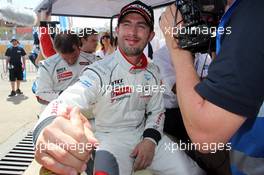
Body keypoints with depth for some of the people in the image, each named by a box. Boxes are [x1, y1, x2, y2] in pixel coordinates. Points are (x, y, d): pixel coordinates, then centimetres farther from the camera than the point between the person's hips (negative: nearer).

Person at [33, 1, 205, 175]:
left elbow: (156, 110, 10)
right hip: (111, 137, -4)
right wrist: (49, 126, -58)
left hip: (145, 133, 5)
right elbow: (67, 101, -34)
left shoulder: (153, 71, 1)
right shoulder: (99, 70, -18)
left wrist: (151, 139, -9)